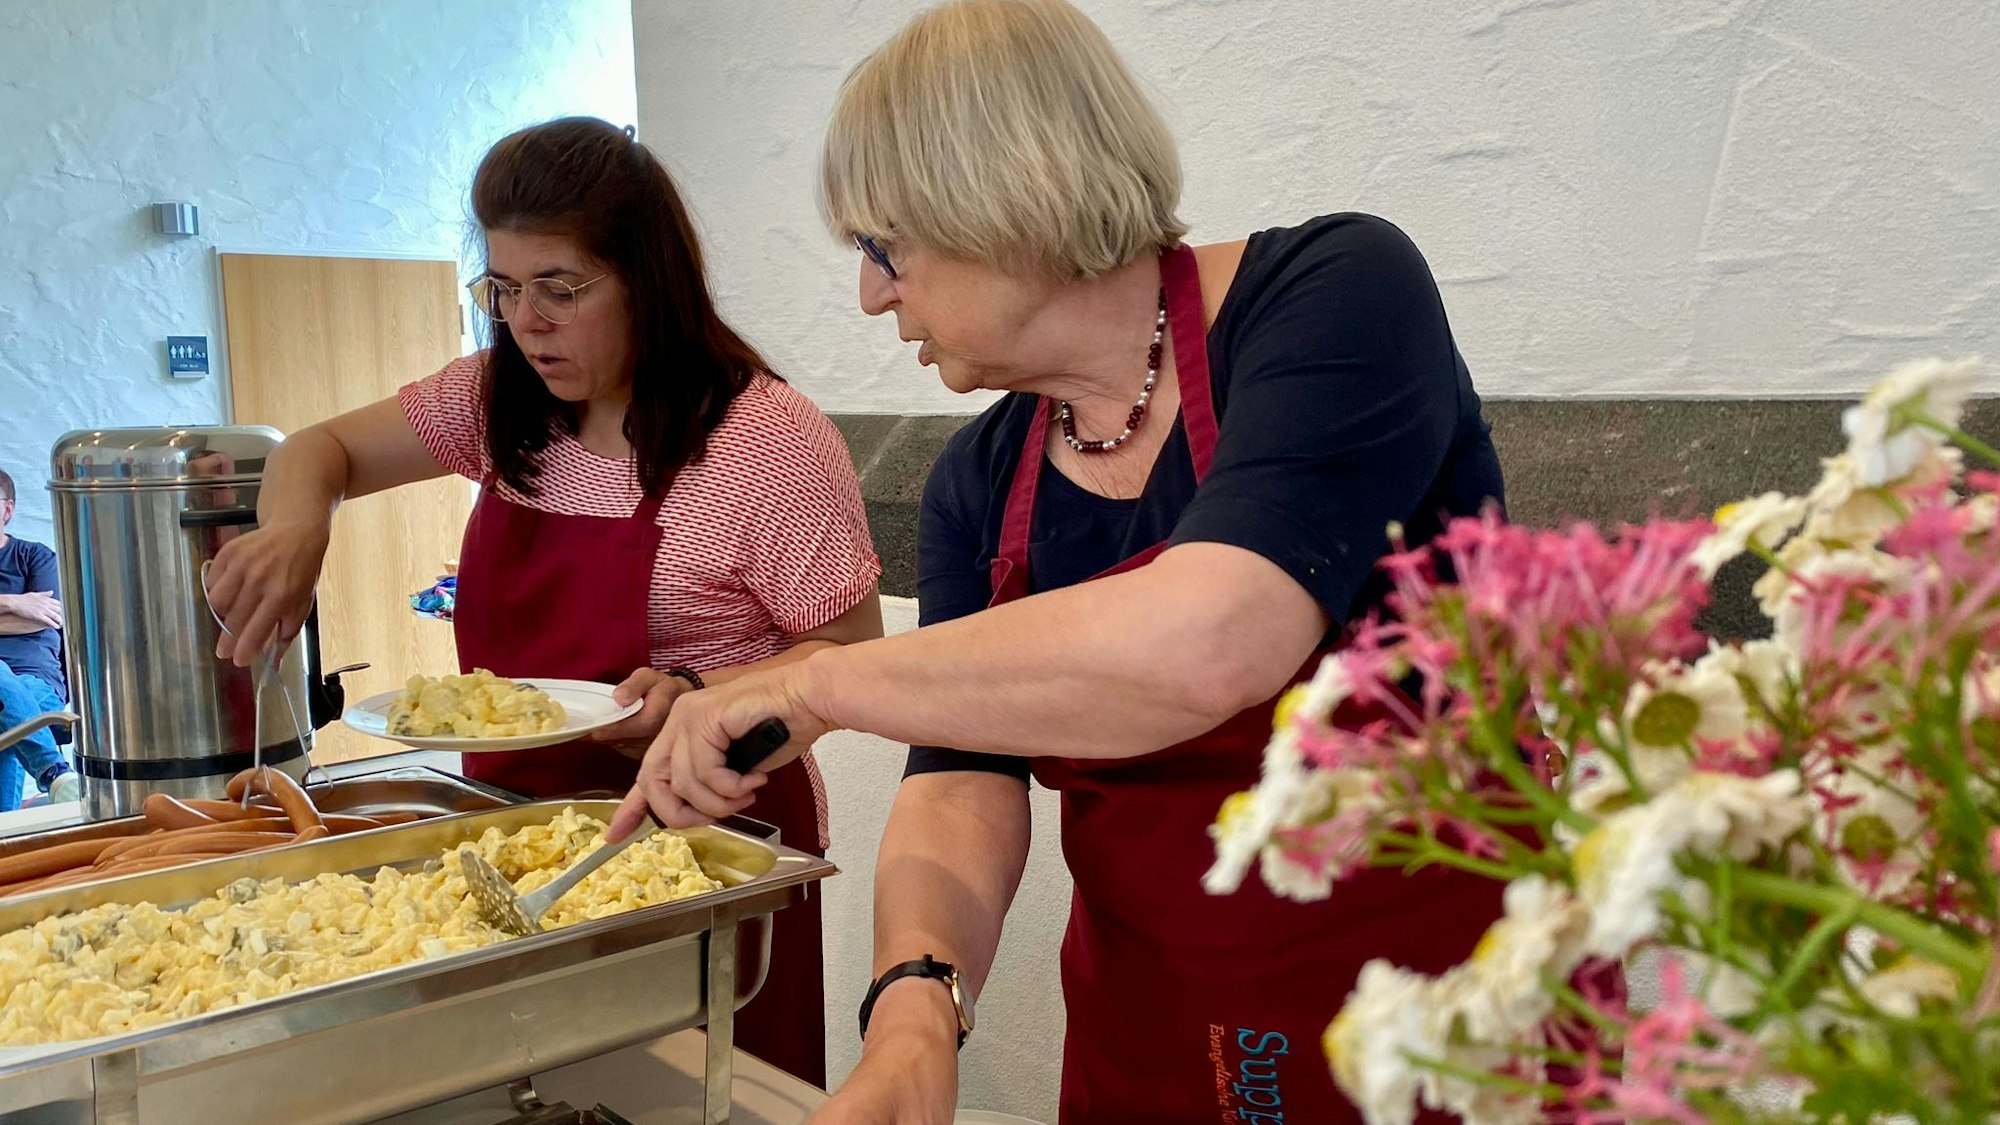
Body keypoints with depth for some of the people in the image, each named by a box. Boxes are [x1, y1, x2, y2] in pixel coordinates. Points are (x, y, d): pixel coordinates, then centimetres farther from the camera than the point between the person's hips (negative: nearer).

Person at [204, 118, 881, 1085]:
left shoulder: (771, 439, -16)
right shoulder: (502, 404, 5)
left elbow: (853, 657, -12)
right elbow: (322, 449, 14)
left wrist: (699, 697, -28)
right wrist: (293, 527, -9)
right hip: (517, 819, 6)